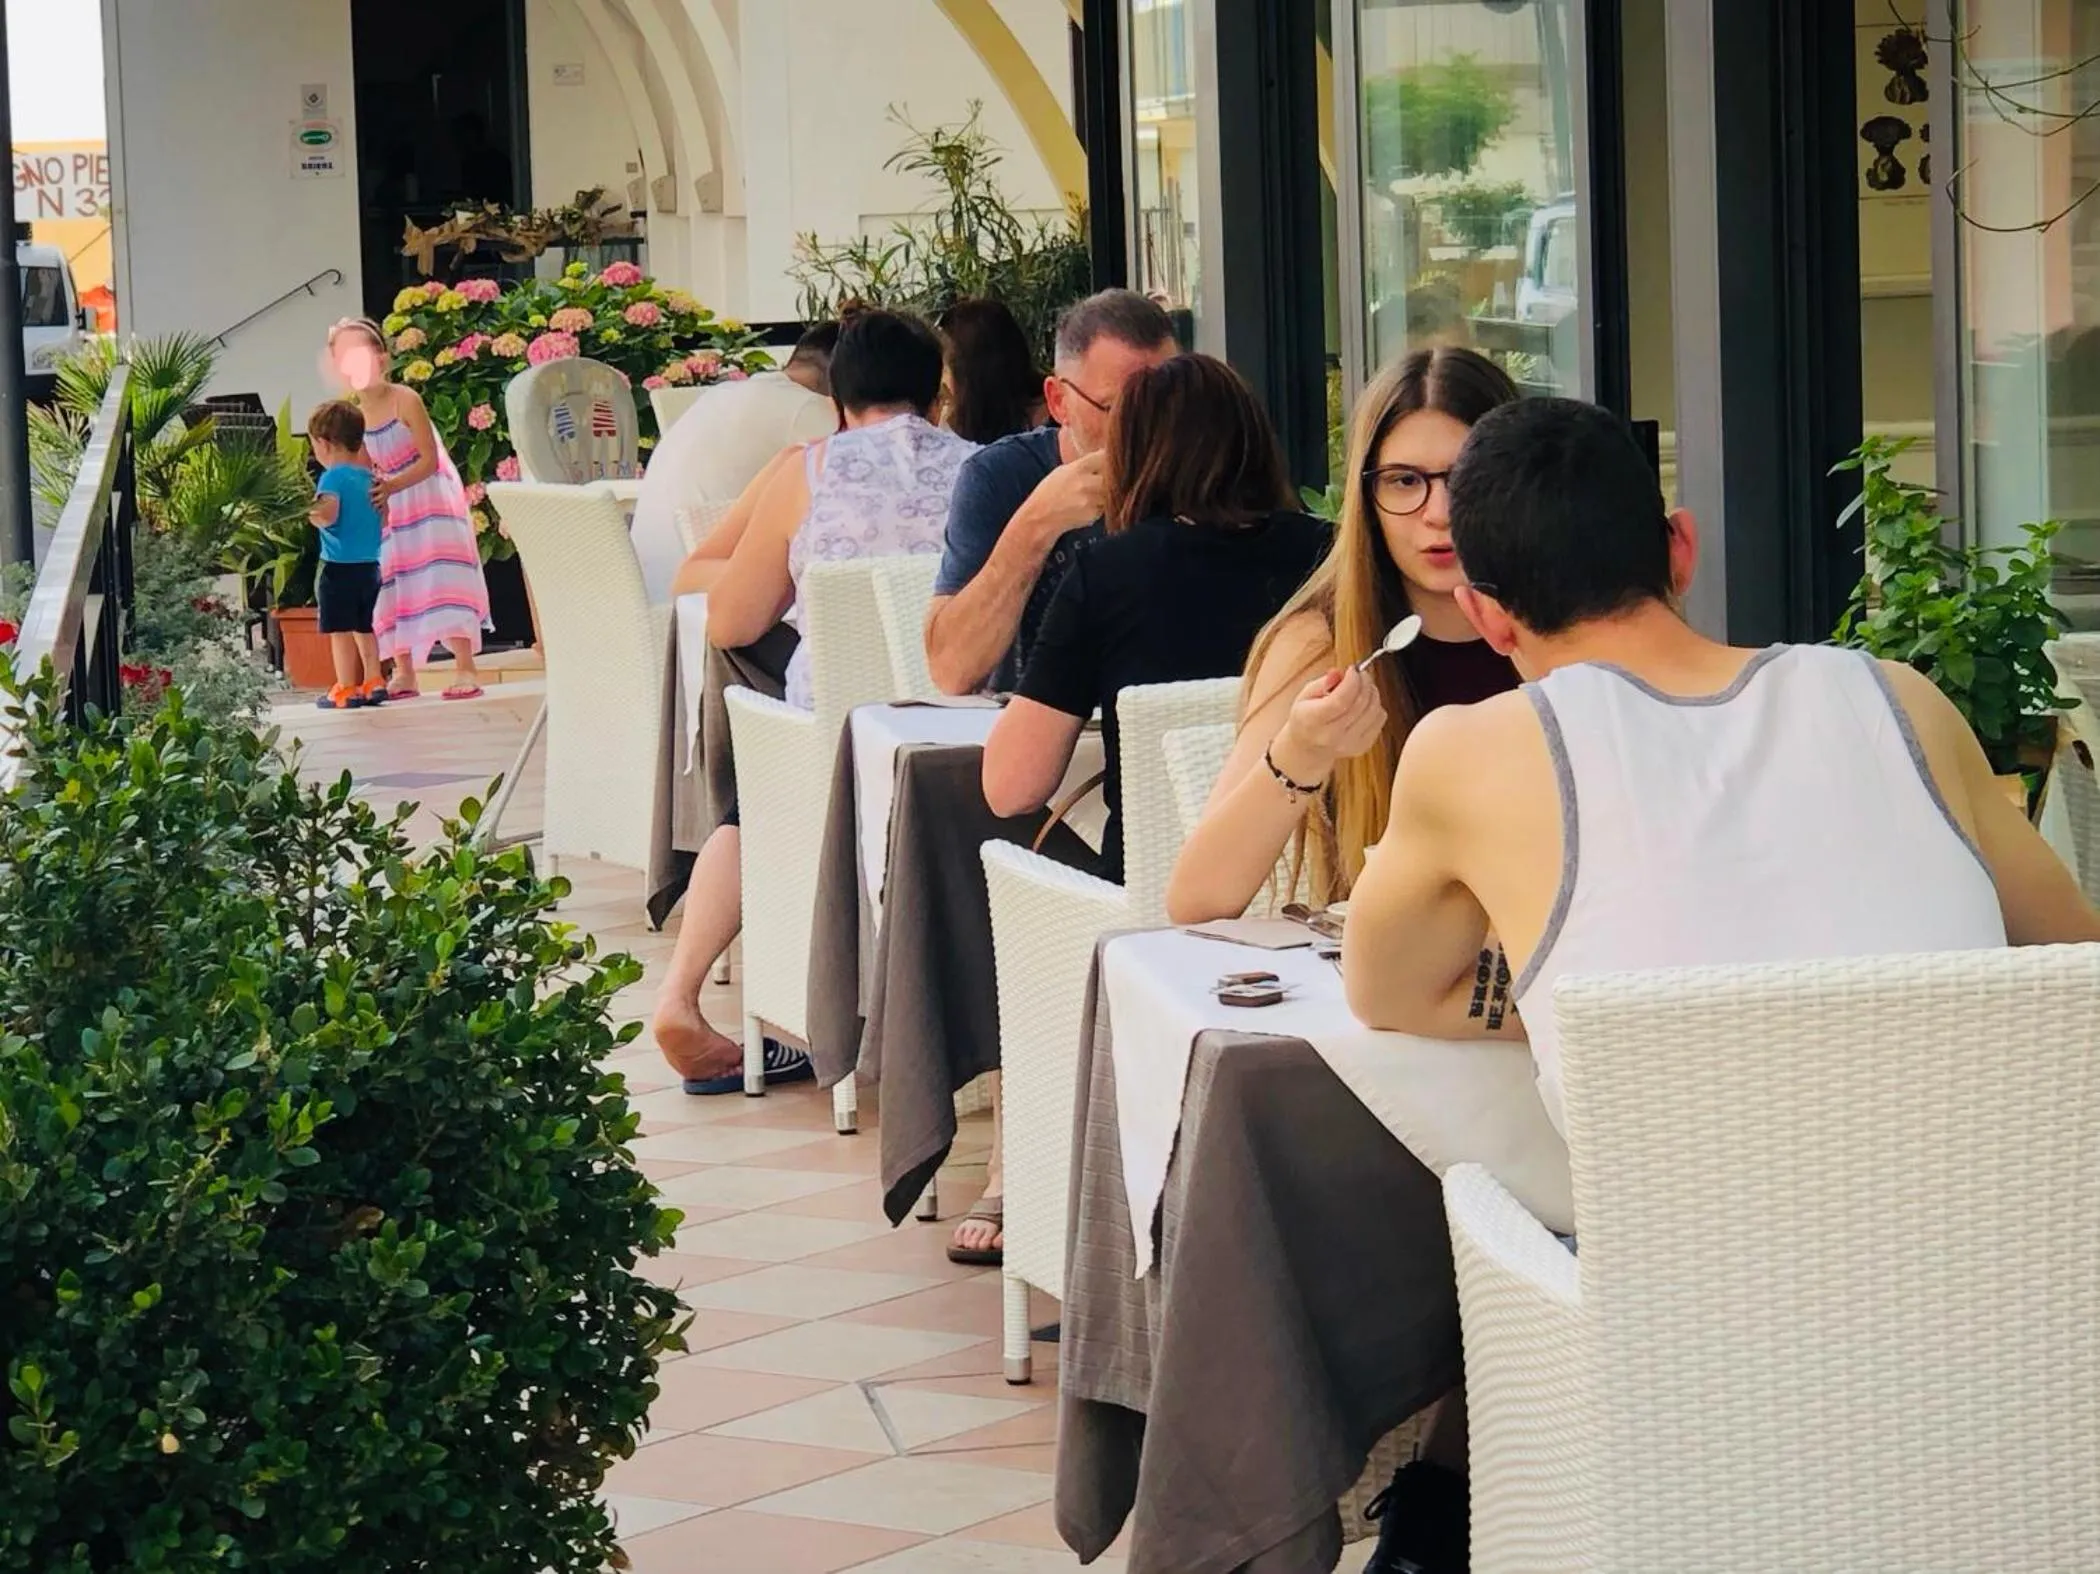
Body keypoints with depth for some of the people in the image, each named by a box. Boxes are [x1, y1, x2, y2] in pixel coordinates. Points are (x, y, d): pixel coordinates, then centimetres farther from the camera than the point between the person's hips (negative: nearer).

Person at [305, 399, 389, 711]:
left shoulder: (333, 477, -12)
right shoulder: (368, 476, 10)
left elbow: (328, 513, -25)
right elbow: (382, 517, 16)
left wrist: (311, 513, -6)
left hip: (340, 567, -7)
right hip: (371, 565, 7)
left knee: (340, 629, -2)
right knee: (365, 627, 17)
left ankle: (346, 689, -3)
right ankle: (373, 682, 17)